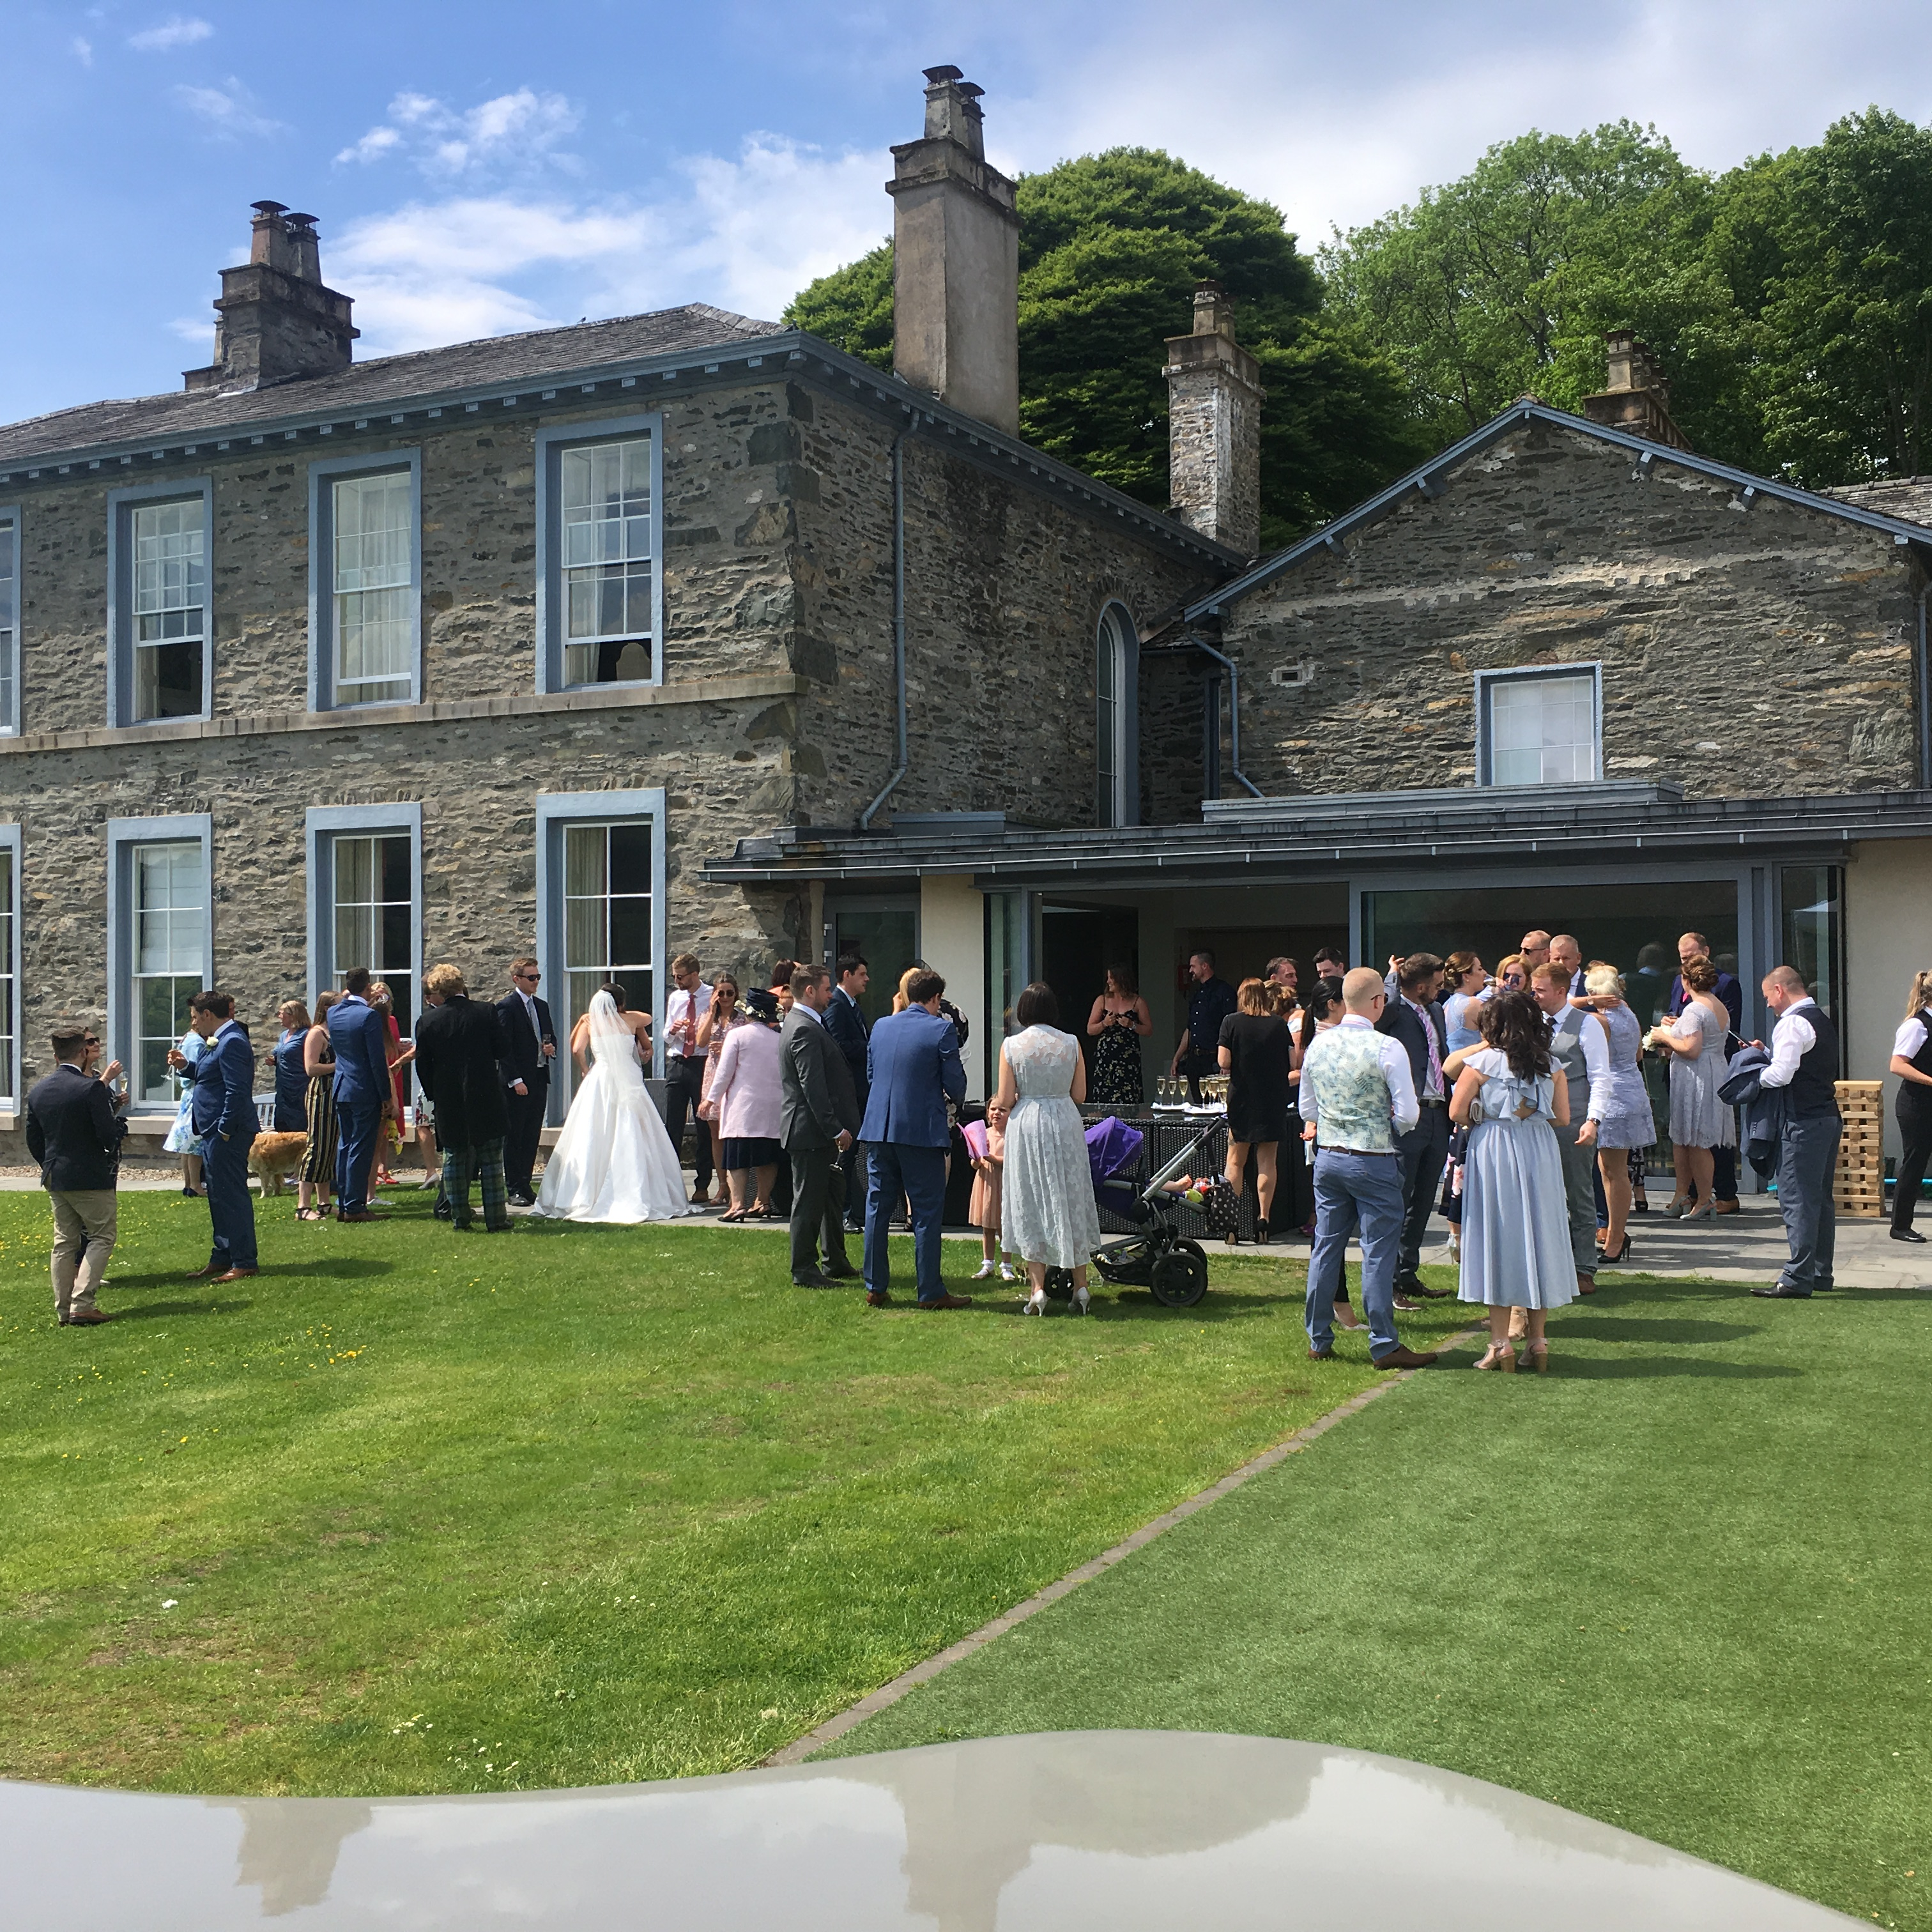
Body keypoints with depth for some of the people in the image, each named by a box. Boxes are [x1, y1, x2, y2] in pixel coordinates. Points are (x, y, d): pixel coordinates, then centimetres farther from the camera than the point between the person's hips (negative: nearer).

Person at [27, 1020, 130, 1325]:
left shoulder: (38, 1090, 6)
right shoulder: (92, 1089, -16)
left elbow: (33, 1141, 12)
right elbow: (110, 1136, -18)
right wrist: (119, 1116, 2)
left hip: (55, 1179, 7)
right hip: (91, 1178, -7)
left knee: (65, 1241, 13)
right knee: (102, 1236, 2)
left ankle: (64, 1310, 14)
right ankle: (81, 1305, -7)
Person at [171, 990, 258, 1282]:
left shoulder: (232, 1042, -18)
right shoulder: (221, 1040, 15)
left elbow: (236, 1091, -23)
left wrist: (224, 1130, -22)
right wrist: (186, 1066, 11)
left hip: (227, 1134, -11)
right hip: (215, 1131, 11)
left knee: (232, 1195, -6)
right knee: (219, 1195, 16)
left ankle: (243, 1263, -1)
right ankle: (222, 1258, 25)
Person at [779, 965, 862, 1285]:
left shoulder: (800, 1024, 15)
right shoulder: (805, 1030, -19)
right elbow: (813, 1087, -24)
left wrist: (837, 1127, 19)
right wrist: (836, 1130, -22)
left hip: (821, 1130, 11)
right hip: (811, 1130, -11)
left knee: (833, 1195, 18)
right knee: (809, 1200, -2)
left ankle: (836, 1263, 28)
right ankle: (804, 1271, 6)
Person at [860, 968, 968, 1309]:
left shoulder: (881, 1026, 9)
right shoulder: (941, 1029, -8)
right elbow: (956, 1084, -6)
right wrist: (954, 1098, 16)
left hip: (878, 1128, 5)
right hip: (922, 1130, -5)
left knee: (878, 1208, 10)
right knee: (926, 1213, 1)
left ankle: (875, 1288, 14)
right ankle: (931, 1292, 4)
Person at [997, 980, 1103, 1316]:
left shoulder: (1011, 1046, -6)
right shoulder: (1071, 1044, -1)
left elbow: (1005, 1100, -6)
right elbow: (1080, 1094, 3)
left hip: (1026, 1125, -1)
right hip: (1066, 1124, 2)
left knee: (1030, 1204, 5)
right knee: (1072, 1201, 10)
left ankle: (1038, 1288, 0)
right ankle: (1080, 1285, 13)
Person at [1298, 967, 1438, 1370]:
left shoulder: (1318, 1045, 2)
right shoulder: (1387, 1048, -15)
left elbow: (1307, 1109, 11)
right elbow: (1408, 1114, -14)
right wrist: (1388, 1128, 5)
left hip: (1328, 1157, 6)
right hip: (1373, 1162, -5)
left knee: (1326, 1248, 12)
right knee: (1378, 1254, 0)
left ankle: (1319, 1341, 19)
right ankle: (1384, 1346, 5)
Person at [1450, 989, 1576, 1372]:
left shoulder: (1480, 1062, -7)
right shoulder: (1551, 1066, 2)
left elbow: (1457, 1113, -7)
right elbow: (1562, 1117, 3)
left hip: (1493, 1153, -3)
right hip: (1540, 1154, 3)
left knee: (1498, 1240, 3)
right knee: (1538, 1239, 10)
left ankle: (1501, 1342, 2)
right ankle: (1538, 1341, 13)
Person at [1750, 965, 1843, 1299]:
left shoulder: (1792, 1023, -13)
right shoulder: (1823, 1020, 17)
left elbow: (1782, 1074, -21)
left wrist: (1755, 1077, -3)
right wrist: (1768, 1054, 16)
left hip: (1804, 1122, -10)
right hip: (1829, 1116, 10)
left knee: (1796, 1198, -8)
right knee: (1820, 1198, 15)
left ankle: (1798, 1279, -9)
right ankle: (1820, 1274, 21)